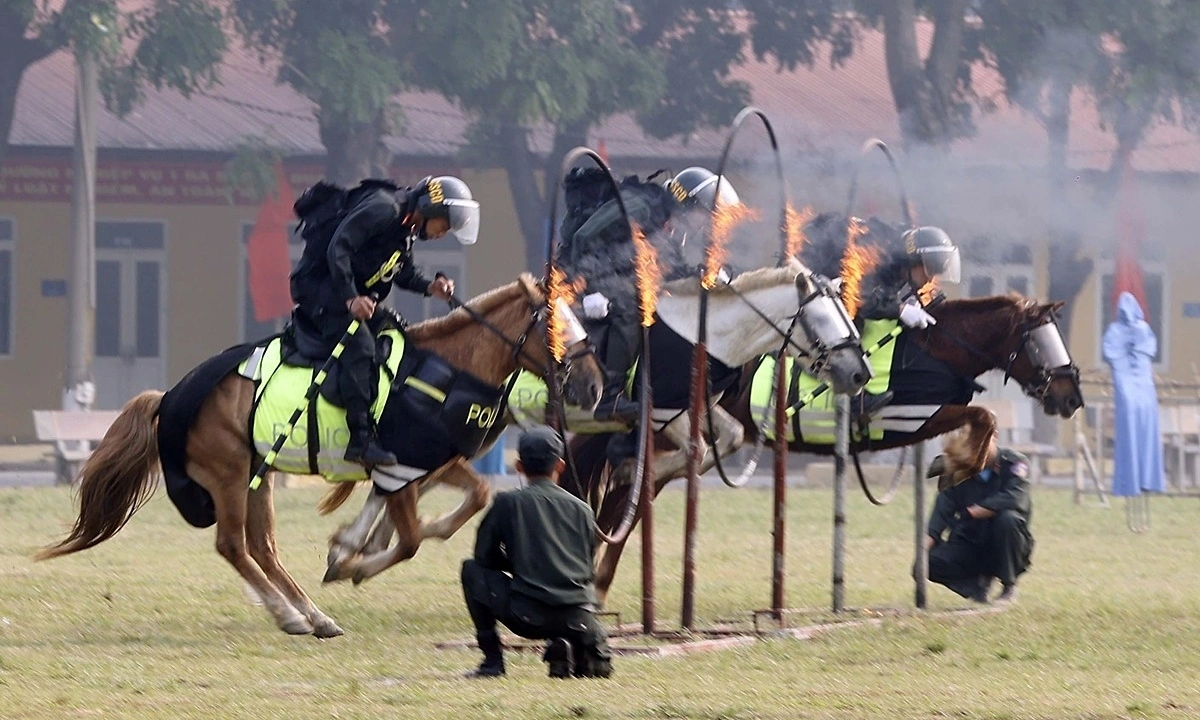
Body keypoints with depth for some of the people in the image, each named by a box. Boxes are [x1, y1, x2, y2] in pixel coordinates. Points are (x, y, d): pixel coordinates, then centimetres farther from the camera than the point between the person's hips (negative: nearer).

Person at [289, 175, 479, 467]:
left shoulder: (408, 227, 10)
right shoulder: (382, 208, -21)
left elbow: (404, 272, 20)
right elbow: (338, 248, -27)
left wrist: (430, 286, -1)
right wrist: (350, 299, -32)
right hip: (319, 286, -11)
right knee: (359, 345, -26)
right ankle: (361, 438, -33)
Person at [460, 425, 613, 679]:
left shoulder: (508, 503, 6)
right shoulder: (581, 509, 15)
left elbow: (485, 556, 11)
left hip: (526, 617, -3)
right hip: (577, 617, 3)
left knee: (473, 570, 21)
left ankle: (492, 660, 12)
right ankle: (585, 649, 0)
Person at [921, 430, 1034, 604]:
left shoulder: (1013, 462, -9)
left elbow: (1014, 500, -25)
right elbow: (942, 511, -8)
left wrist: (970, 512, -20)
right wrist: (924, 548, -23)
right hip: (969, 546, 2)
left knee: (1008, 518, -34)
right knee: (931, 562, -23)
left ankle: (1009, 587, -13)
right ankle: (979, 582, 4)